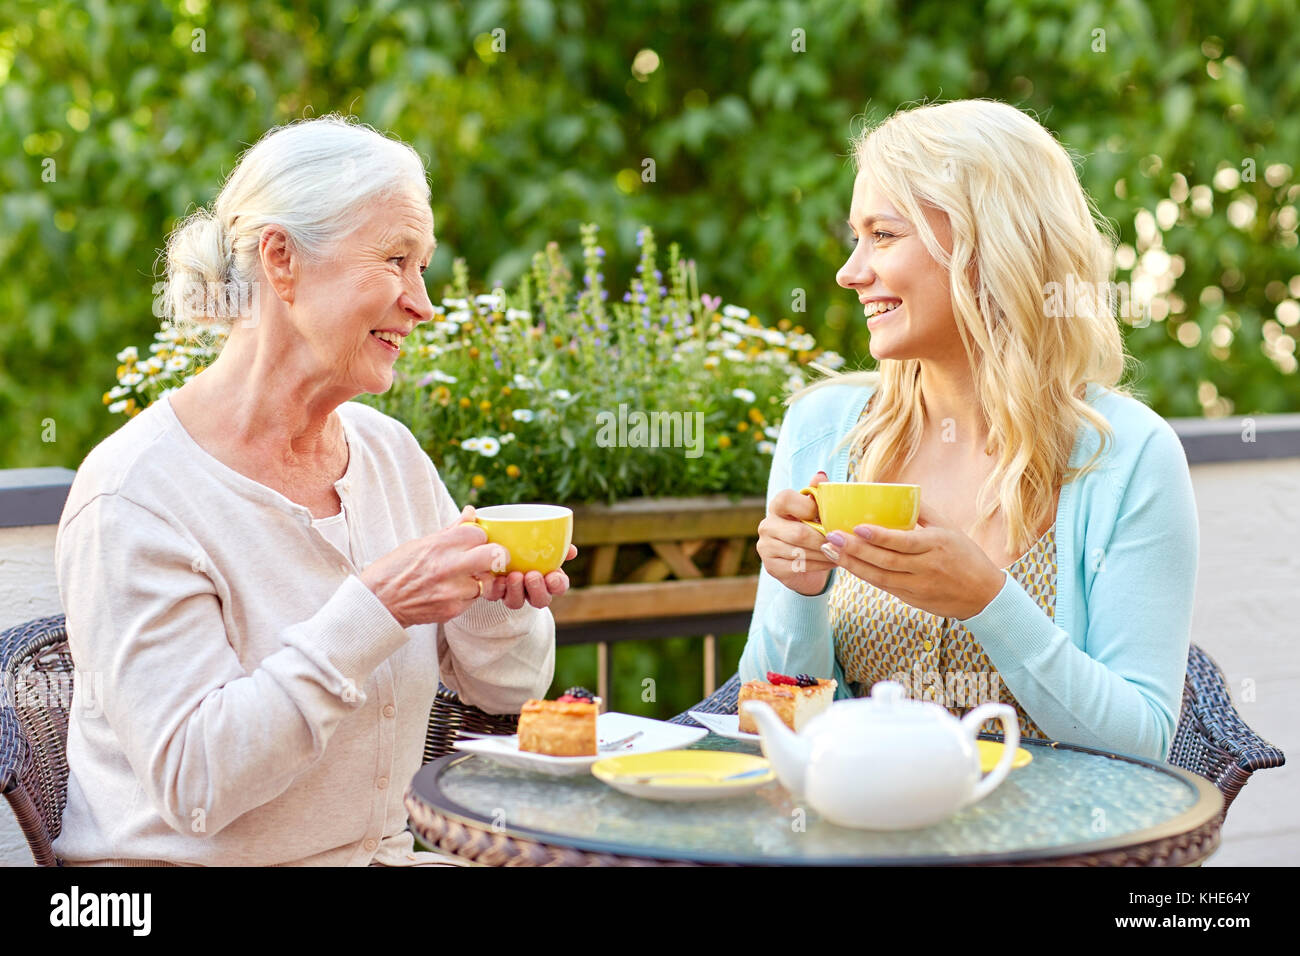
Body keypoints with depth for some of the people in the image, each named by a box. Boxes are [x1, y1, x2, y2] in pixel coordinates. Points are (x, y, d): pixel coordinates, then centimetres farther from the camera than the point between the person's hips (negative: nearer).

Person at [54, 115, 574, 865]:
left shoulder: (389, 451, 6)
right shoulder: (135, 493, -14)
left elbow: (506, 688, 11)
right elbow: (192, 783, -19)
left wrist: (497, 596, -10)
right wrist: (373, 611, -25)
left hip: (378, 851, 6)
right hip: (188, 860, -6)